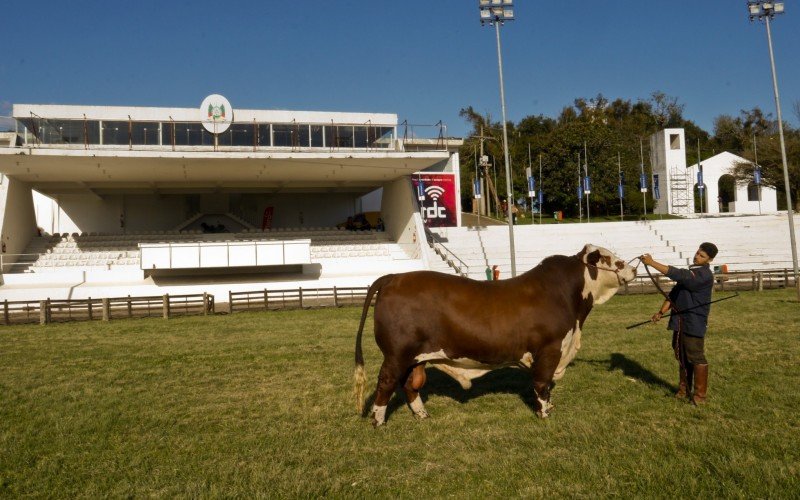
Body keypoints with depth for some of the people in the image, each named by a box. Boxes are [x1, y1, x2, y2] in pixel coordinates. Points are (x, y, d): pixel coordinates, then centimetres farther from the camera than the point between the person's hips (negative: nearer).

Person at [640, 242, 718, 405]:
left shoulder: (705, 275, -17)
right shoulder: (690, 271, 14)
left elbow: (677, 275, -30)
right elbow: (675, 292, 14)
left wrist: (652, 263, -33)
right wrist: (661, 312, 4)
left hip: (694, 323, -9)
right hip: (680, 321, 9)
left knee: (696, 358, -2)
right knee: (682, 356, 16)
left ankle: (700, 394, 8)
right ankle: (684, 389, 28)